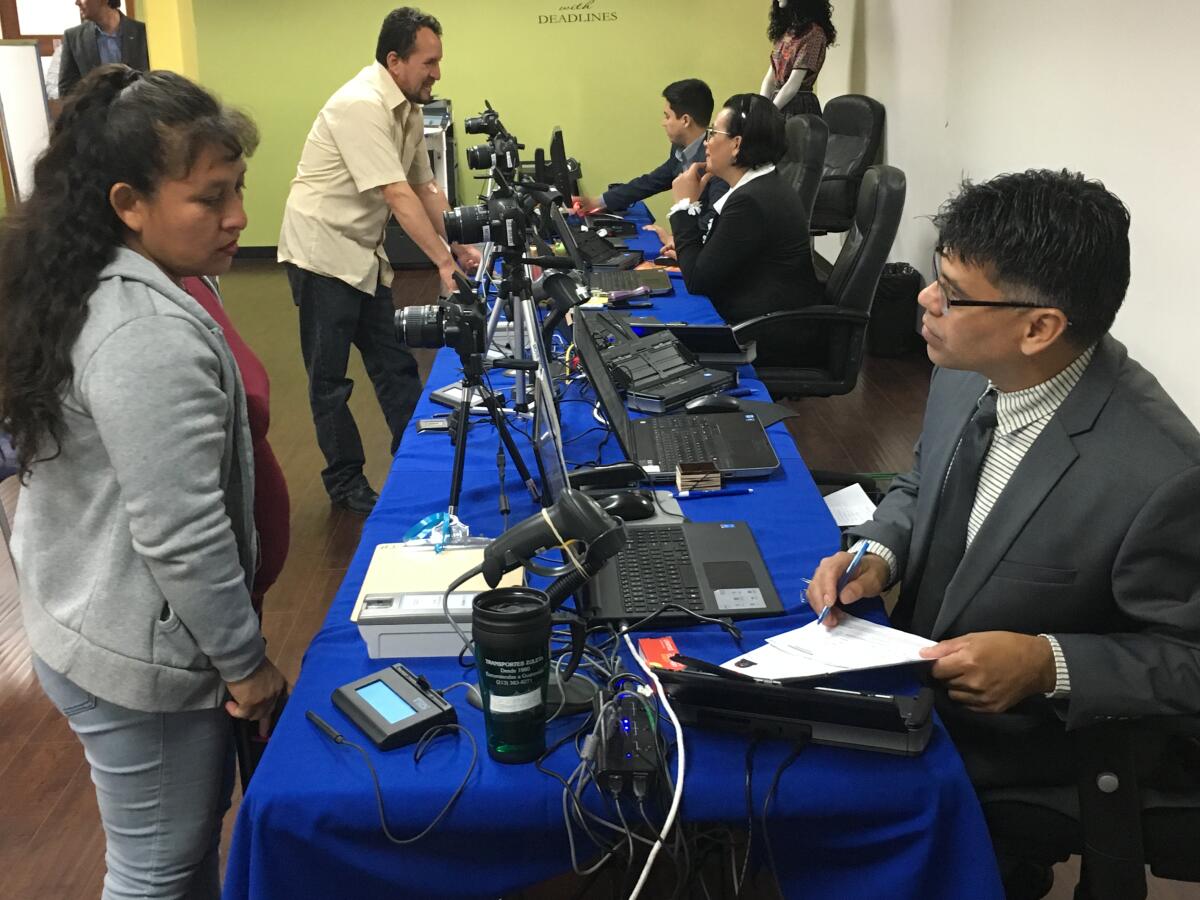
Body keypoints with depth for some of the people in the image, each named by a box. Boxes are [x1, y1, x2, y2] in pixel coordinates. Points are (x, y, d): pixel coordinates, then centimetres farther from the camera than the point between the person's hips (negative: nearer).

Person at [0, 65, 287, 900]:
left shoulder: (80, 289, 3)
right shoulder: (150, 333, -28)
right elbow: (181, 535, -27)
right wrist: (247, 661, -13)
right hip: (142, 659, -9)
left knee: (191, 825, 25)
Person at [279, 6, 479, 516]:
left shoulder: (408, 111, 6)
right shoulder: (362, 105, -22)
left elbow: (425, 188, 10)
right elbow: (397, 195, -27)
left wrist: (462, 247, 2)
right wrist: (443, 262, -27)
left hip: (362, 254, 9)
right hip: (322, 250, -9)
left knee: (395, 364, 10)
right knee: (331, 377, 2)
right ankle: (345, 483, 13)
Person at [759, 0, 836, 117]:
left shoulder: (813, 34, -12)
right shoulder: (785, 31, 12)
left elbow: (793, 84, -17)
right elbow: (770, 77, 9)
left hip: (800, 107, -7)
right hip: (779, 104, 7)